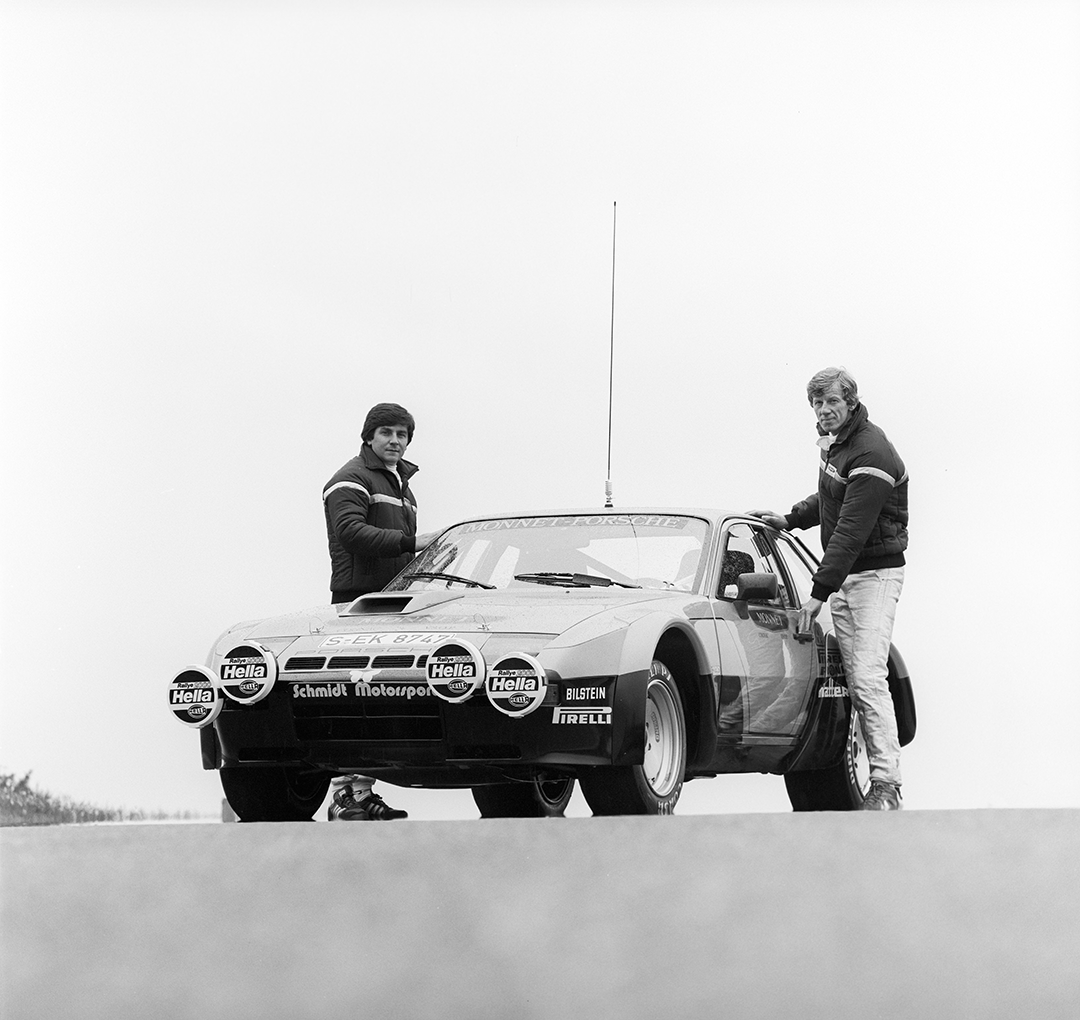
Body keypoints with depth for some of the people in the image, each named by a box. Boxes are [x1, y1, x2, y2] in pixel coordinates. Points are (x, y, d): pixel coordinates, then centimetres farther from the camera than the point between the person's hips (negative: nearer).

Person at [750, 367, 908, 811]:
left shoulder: (872, 455, -19)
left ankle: (887, 786, -22)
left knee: (868, 678, -18)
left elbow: (851, 530, -24)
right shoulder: (834, 442, 11)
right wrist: (790, 519, 17)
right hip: (843, 577, 9)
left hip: (874, 574, -9)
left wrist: (819, 592, -25)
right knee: (855, 680, 2)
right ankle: (880, 781, 2)